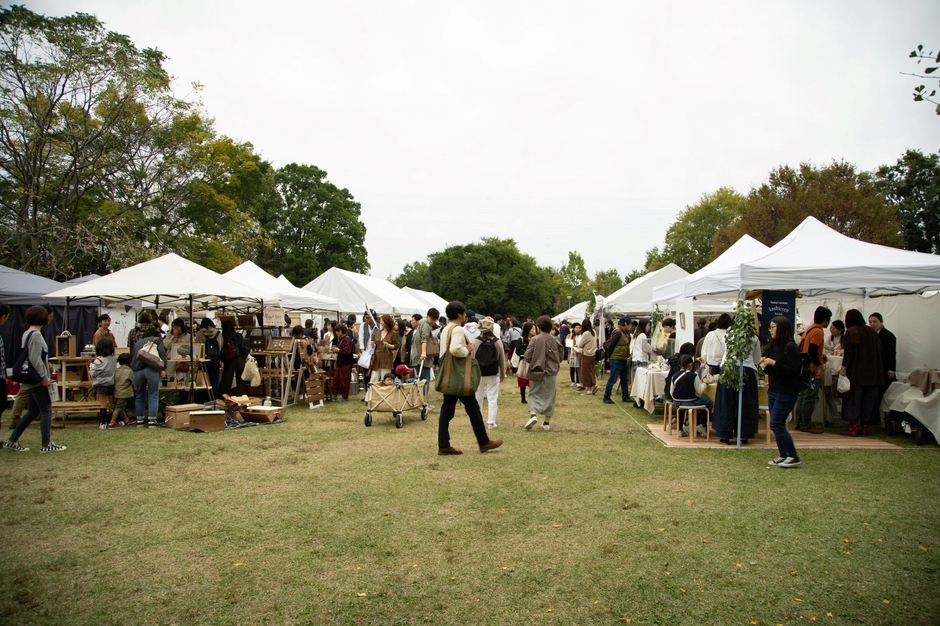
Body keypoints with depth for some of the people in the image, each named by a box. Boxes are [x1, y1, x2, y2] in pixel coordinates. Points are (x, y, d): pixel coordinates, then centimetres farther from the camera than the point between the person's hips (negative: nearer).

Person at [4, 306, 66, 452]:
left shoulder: (26, 334, 12)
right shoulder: (36, 335, -17)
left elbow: (27, 357, 17)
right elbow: (35, 359, -22)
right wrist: (44, 377, -16)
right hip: (37, 380, -9)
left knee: (32, 412, 16)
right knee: (46, 410, -2)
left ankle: (12, 441, 20)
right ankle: (46, 444, 3)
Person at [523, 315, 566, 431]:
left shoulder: (535, 339, -11)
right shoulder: (555, 340, -4)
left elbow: (527, 357, -11)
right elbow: (561, 357, 3)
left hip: (536, 372, -2)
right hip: (551, 373, 2)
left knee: (534, 395, 11)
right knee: (549, 397, 13)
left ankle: (533, 415, -13)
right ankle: (546, 422, 16)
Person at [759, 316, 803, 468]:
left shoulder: (790, 347, -15)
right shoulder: (772, 346, 10)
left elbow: (793, 370, -21)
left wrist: (773, 363, -22)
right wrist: (765, 365, -2)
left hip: (786, 393, -8)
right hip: (773, 391, 8)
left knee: (776, 424, -8)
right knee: (777, 425, 11)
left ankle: (794, 457, 2)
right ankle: (784, 456, 20)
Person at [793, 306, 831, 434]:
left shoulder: (809, 329, 12)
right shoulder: (818, 332, -16)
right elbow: (812, 352, -24)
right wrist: (820, 366, -20)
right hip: (813, 370, -10)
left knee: (803, 396, 13)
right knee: (810, 398, -3)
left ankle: (798, 422, 18)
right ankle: (806, 424, 2)